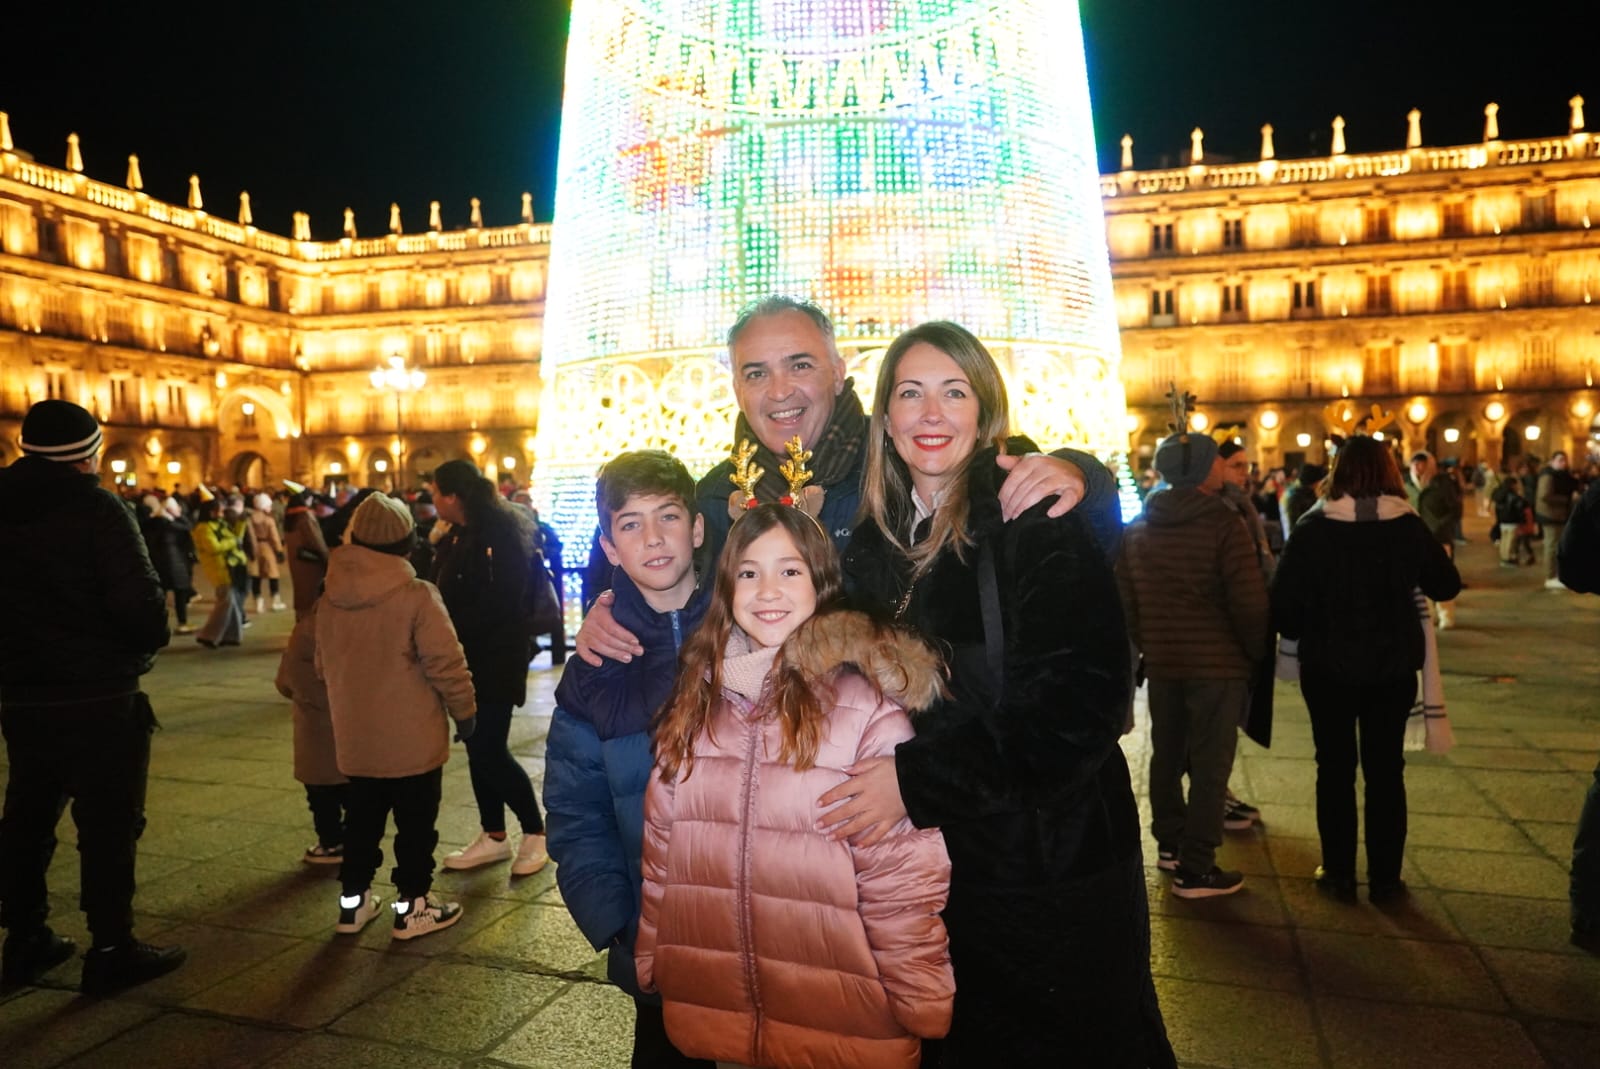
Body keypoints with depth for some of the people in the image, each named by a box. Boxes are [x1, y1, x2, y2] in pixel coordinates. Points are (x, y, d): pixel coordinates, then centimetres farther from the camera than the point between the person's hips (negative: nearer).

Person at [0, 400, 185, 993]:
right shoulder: (97, 509, -15)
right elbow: (141, 602, -21)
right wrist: (147, 642, -1)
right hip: (99, 697, -7)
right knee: (108, 823, 2)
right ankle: (112, 950, 8)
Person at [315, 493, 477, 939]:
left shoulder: (330, 599, 1)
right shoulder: (416, 595, -19)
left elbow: (324, 666, 12)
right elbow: (446, 662, -17)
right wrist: (465, 710, -3)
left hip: (355, 738, 6)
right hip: (412, 739, -5)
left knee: (361, 822, 20)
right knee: (415, 826, 9)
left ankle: (353, 900, 30)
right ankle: (412, 906, 17)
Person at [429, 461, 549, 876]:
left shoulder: (499, 536, -16)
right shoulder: (459, 536, 12)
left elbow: (495, 604, -21)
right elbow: (450, 592, 14)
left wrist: (451, 630, -16)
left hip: (495, 657, -9)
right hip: (469, 656, 9)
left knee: (491, 750, -6)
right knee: (479, 747, 12)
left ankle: (536, 832, 11)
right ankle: (494, 836, 23)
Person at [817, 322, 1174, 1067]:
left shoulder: (1040, 522, -14)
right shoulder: (875, 539, 4)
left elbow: (1079, 702, -22)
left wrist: (917, 779, -24)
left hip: (1049, 866, -5)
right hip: (933, 861, 5)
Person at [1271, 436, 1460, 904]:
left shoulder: (1313, 529, -12)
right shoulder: (1409, 527, -7)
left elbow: (1283, 601, -14)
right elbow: (1447, 586, 8)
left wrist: (1305, 633, 6)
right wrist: (1437, 554, 29)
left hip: (1327, 666, -1)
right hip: (1393, 667, 1)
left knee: (1335, 767, 11)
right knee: (1385, 768, 12)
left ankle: (1338, 873, 18)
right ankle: (1385, 878, 18)